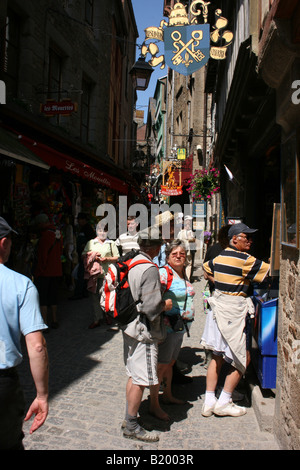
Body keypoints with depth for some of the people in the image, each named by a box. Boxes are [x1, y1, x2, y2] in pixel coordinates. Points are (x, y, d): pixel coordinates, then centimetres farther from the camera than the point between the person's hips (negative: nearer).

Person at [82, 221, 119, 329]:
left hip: (106, 273, -2)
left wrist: (106, 259, -10)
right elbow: (84, 255, 12)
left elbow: (117, 257, 6)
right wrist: (93, 257, -6)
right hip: (93, 272, 2)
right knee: (94, 296, 1)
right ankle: (97, 319, 8)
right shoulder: (90, 243, 17)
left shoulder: (111, 243, 11)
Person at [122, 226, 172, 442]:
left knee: (133, 375, 20)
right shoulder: (150, 269, -21)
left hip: (130, 326, 10)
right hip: (143, 330, -10)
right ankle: (132, 426, 13)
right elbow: (151, 306, -25)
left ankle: (130, 417, 32)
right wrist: (166, 305, -6)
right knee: (141, 380, 2)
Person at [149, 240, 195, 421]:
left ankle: (167, 395, 37)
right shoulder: (164, 274, -16)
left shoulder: (183, 275, 11)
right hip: (168, 327, -8)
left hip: (181, 328, 8)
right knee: (161, 365, 0)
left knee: (171, 362, 21)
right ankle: (154, 405, 11)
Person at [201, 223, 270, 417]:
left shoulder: (220, 257, 9)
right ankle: (223, 403, 14)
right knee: (242, 359, 5)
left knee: (217, 356, 14)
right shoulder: (244, 260, -15)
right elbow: (271, 270, -13)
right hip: (233, 311, -9)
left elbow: (206, 268, 26)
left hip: (220, 305, 9)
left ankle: (209, 402, 19)